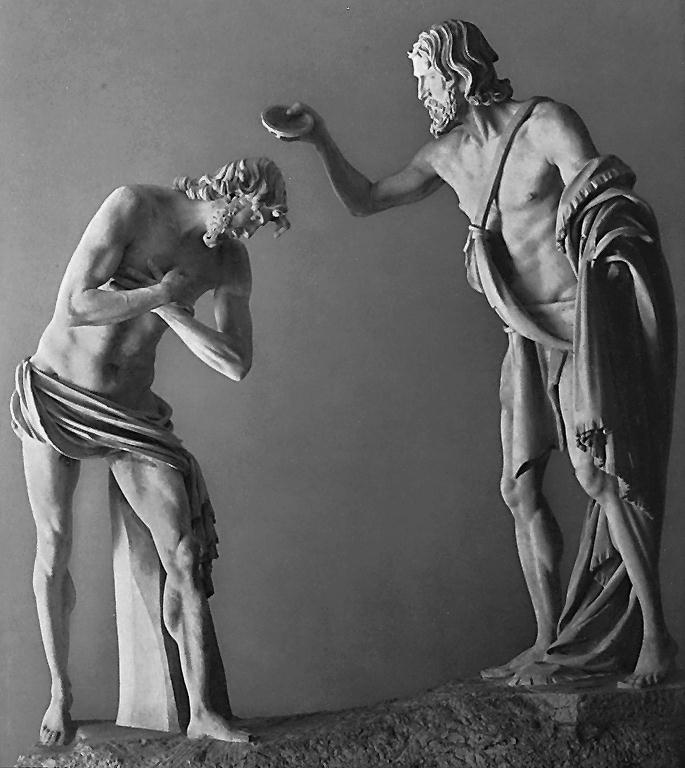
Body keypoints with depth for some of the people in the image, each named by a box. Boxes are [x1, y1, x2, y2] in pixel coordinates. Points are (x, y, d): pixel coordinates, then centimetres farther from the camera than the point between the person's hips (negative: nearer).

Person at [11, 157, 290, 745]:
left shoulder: (230, 260, -1)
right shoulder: (133, 207, -17)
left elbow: (236, 365, -9)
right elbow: (72, 309, -24)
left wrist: (169, 308, -16)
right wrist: (162, 292, -20)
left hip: (130, 412, 4)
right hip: (53, 395, -3)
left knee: (185, 554, -3)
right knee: (54, 547, 3)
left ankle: (202, 713, 5)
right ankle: (60, 693, 23)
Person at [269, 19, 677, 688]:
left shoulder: (546, 124, -12)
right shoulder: (447, 154, 8)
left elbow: (606, 195, -19)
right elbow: (364, 201, 16)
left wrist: (576, 201, -38)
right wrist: (320, 141, 6)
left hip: (591, 317, -7)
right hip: (531, 334, 7)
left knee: (601, 473, -15)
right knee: (520, 489, 3)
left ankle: (654, 634, -5)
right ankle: (551, 645, 11)